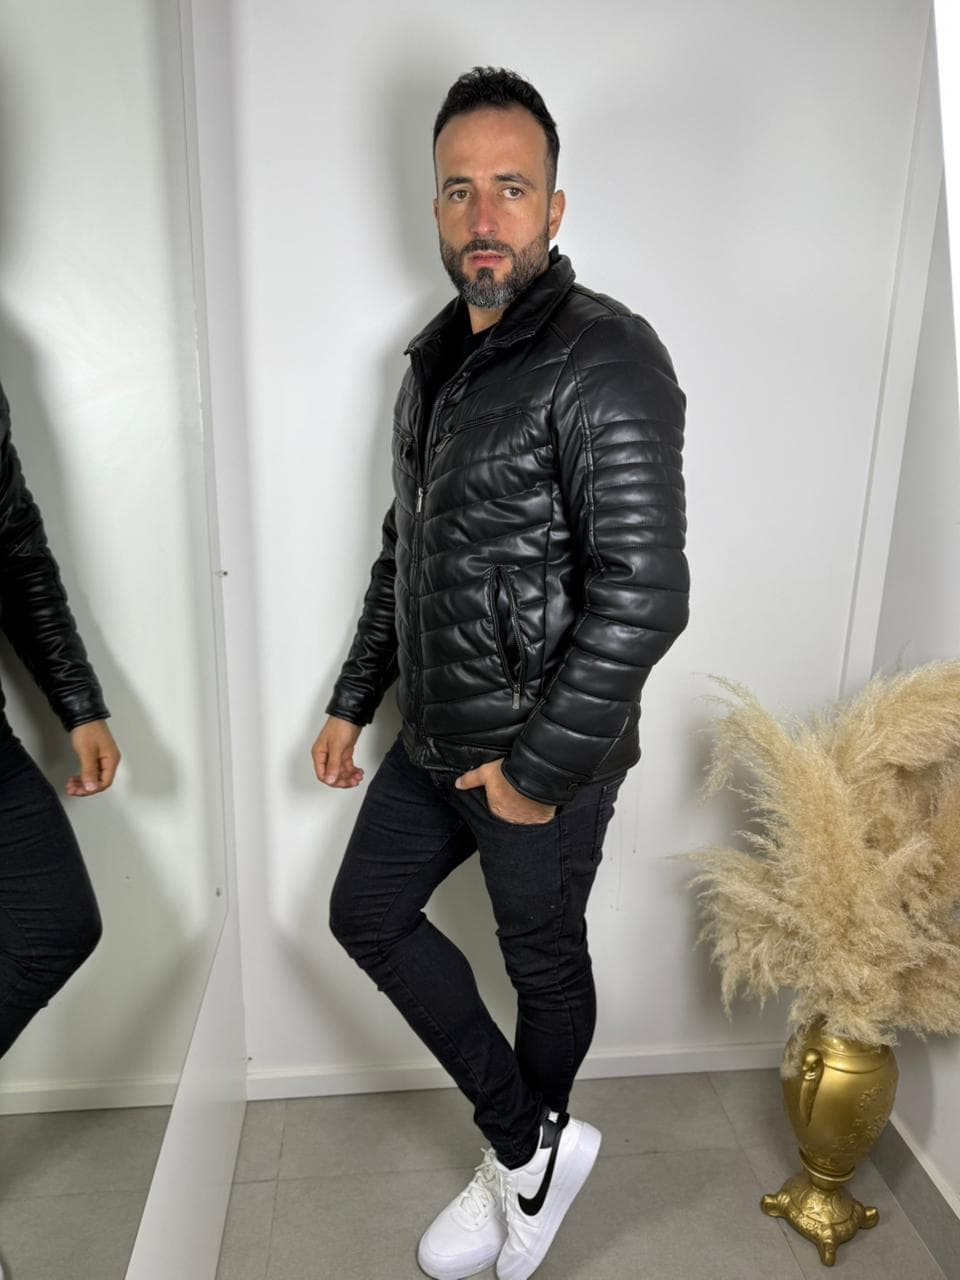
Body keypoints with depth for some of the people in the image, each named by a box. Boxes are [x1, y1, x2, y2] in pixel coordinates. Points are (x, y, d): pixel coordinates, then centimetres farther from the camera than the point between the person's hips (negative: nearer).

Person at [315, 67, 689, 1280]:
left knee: (543, 961, 13)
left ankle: (522, 1156, 44)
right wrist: (354, 700, 15)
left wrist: (539, 767, -19)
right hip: (434, 734, 9)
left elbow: (645, 597, -26)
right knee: (367, 914, 17)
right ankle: (533, 1145, 31)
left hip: (544, 755, -8)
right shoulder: (435, 354, 9)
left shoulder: (604, 359, -19)